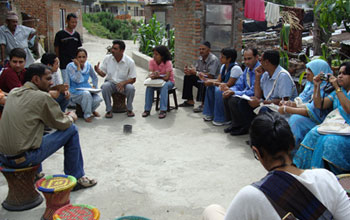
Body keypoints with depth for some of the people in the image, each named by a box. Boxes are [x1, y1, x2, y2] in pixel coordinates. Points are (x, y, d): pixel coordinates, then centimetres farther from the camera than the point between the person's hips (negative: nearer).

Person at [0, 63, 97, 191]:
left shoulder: (13, 92, 10)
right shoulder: (42, 97, -12)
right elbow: (62, 124, -4)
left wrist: (64, 115, 18)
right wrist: (71, 117, 18)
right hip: (23, 159, -8)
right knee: (71, 130, 1)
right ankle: (76, 178, 10)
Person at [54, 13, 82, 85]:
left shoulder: (77, 34, 9)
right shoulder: (60, 34, -4)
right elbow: (56, 50, 1)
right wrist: (58, 62, 0)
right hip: (64, 65, -4)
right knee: (67, 84, -4)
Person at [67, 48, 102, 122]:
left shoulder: (88, 65, 5)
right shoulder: (70, 66, -11)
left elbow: (95, 78, 19)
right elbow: (78, 80, -22)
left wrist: (94, 86, 3)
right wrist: (78, 66, -22)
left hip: (87, 89, 4)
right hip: (75, 92, -4)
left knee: (98, 99, -25)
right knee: (86, 94, -37)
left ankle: (92, 110, 12)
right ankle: (87, 115, -14)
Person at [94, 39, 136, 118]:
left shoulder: (130, 61, -11)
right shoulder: (107, 58, -4)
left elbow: (133, 79, -8)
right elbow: (103, 74, 3)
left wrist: (123, 83, -27)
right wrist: (98, 70, -20)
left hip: (124, 84, -1)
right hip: (110, 83, 1)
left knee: (131, 88, -32)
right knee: (105, 86, -31)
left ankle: (129, 109, -6)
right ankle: (109, 110, -15)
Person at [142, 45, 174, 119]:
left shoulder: (168, 63, -19)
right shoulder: (152, 62, -7)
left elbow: (167, 77, -26)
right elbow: (151, 75, -14)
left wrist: (158, 76, -40)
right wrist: (152, 75, -38)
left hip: (169, 82, -4)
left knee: (164, 86, -37)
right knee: (149, 86, -26)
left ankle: (163, 110, -37)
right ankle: (147, 109, -20)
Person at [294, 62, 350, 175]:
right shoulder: (337, 92, 21)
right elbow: (319, 105, 11)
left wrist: (337, 88, -15)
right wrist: (317, 86, 2)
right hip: (334, 124, 6)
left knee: (330, 140, -32)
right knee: (314, 134, -22)